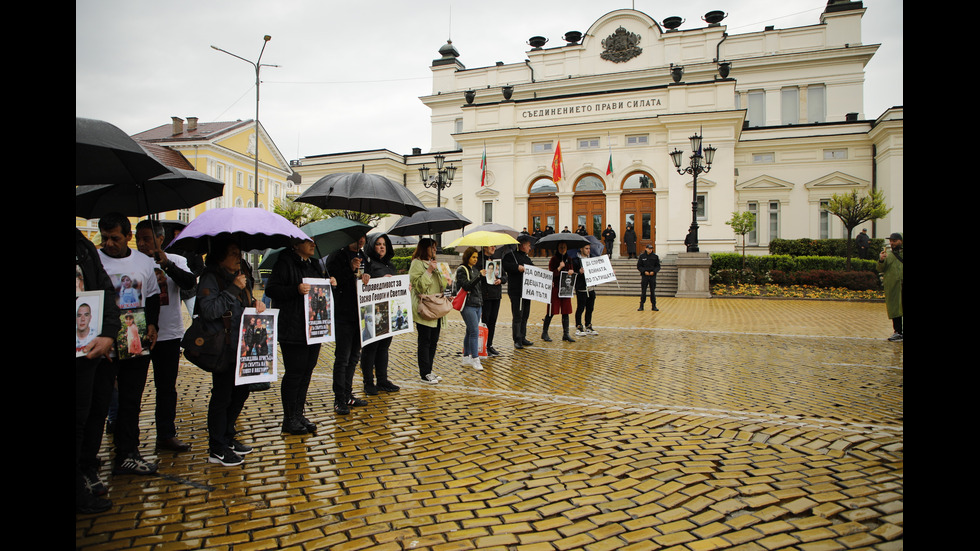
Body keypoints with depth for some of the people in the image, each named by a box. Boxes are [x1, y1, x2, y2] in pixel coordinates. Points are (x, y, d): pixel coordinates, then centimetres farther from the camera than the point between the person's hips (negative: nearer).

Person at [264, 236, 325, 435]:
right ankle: (289, 420, 11)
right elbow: (271, 290, -14)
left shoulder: (314, 264, 16)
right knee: (294, 372, -2)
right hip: (292, 329, -8)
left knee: (307, 370, 11)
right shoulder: (285, 263, -8)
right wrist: (296, 290, -27)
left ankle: (299, 415, 22)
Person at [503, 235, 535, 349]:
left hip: (527, 291, 8)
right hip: (516, 292, -8)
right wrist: (517, 267, -24)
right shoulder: (511, 255, -3)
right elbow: (504, 265, -17)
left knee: (525, 316, 12)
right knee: (517, 316, -6)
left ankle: (523, 338, 20)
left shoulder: (527, 258, 22)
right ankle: (517, 340, -1)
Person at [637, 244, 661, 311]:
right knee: (643, 291, 0)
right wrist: (644, 271, -11)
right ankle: (641, 306, 6)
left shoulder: (655, 256, 3)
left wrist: (654, 271, -11)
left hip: (652, 276, 1)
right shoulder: (642, 256, 1)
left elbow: (658, 266, 6)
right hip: (644, 276, -1)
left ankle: (653, 306, 11)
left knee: (653, 291, 3)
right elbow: (638, 266, 2)